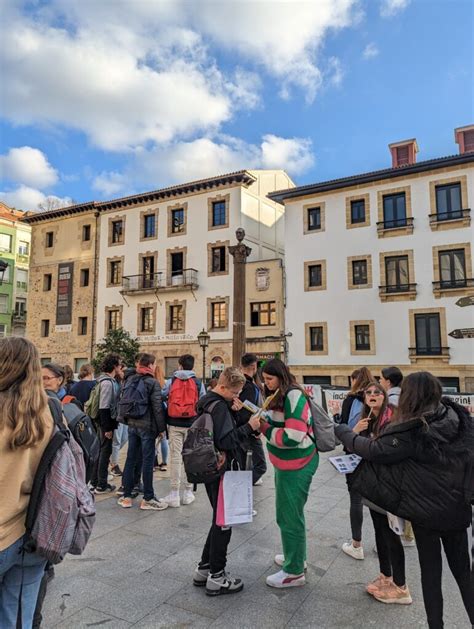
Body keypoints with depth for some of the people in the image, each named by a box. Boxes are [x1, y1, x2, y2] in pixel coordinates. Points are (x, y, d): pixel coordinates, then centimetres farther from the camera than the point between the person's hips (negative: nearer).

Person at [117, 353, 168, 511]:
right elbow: (157, 407, -14)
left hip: (132, 424, 7)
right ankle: (148, 499, 8)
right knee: (148, 460, 1)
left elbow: (123, 402, 9)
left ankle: (126, 496, 19)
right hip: (147, 426, -6)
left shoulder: (130, 380, 8)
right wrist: (161, 427, -7)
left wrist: (126, 419, 15)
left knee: (130, 459, 12)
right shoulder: (152, 382, -11)